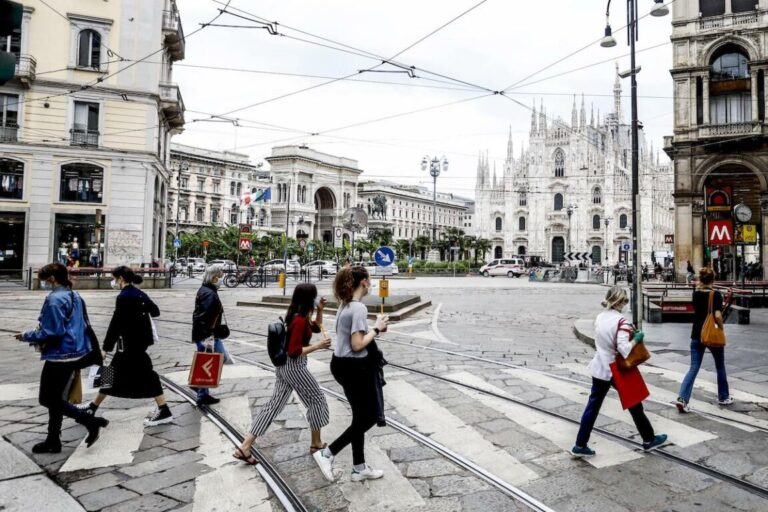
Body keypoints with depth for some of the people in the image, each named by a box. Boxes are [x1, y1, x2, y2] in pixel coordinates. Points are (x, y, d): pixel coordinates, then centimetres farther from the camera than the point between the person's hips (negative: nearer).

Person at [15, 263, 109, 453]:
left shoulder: (54, 299, -17)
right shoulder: (74, 296, 11)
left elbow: (52, 332, -20)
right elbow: (81, 326, 16)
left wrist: (26, 336, -5)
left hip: (60, 355, -9)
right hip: (74, 353, 9)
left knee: (48, 399, 2)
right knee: (55, 398, 17)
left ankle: (92, 421, -2)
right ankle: (53, 441, 25)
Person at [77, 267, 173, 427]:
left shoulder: (124, 297, -16)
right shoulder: (140, 294, 9)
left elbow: (116, 323, -17)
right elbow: (156, 311, 16)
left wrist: (106, 347, -13)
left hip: (130, 344, -9)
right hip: (139, 341, 9)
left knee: (145, 375, -4)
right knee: (113, 373, 16)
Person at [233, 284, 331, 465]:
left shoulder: (297, 316, 8)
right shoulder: (299, 320, -23)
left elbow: (317, 327, 23)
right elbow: (294, 352, -24)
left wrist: (320, 311, 8)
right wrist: (318, 346, -20)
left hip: (284, 366, 9)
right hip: (295, 367, -9)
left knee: (274, 404, 9)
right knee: (317, 400, 8)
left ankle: (244, 447, 8)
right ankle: (316, 443, 22)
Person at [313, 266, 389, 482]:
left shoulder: (345, 305, 8)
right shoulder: (359, 308, -21)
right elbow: (357, 345, -23)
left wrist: (373, 330, 12)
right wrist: (376, 329, -13)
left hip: (343, 364, 10)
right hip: (354, 368, -10)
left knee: (361, 416, 17)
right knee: (370, 416, 6)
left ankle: (359, 468, 27)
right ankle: (327, 453, 7)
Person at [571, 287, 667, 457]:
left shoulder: (599, 317, 2)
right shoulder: (620, 321, -19)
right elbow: (624, 350, -27)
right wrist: (636, 339, -11)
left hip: (599, 368, 6)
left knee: (593, 406, 9)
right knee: (634, 404, 15)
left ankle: (580, 445, 10)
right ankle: (649, 439, 34)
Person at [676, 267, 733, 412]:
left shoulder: (696, 293, 0)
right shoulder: (716, 294, -13)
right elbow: (718, 315, -24)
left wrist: (700, 282, 13)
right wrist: (721, 327, -8)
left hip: (697, 335, 4)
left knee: (693, 368, 4)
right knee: (720, 366, 19)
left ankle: (682, 398, -11)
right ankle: (723, 397, 33)